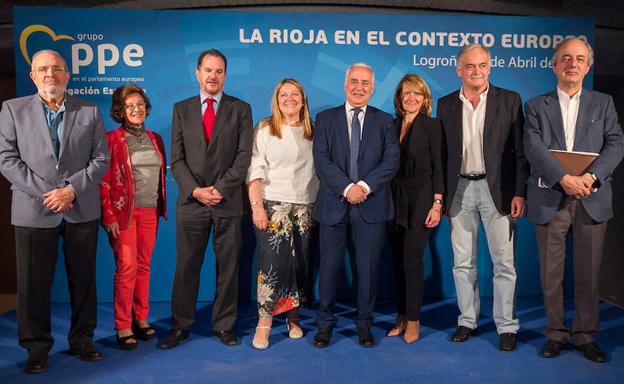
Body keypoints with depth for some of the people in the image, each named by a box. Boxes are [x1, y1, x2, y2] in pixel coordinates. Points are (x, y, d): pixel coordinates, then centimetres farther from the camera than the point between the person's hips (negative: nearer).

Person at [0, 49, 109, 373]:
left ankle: (82, 339, 25)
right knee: (34, 282, 6)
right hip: (34, 210, -1)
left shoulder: (90, 112, 6)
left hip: (82, 210, 1)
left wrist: (72, 189, -10)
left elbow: (101, 159, 2)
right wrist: (44, 192, -11)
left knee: (83, 279, 10)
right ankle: (37, 346, 21)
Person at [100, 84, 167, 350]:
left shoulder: (155, 139, 12)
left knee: (144, 266, 9)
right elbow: (103, 181, -6)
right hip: (124, 211, -4)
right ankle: (123, 327, 6)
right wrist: (109, 217, -11)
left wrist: (162, 207, 11)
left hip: (150, 211, 4)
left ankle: (141, 319, 21)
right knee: (126, 268, -6)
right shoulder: (112, 140, -3)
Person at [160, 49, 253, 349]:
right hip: (191, 201, 1)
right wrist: (195, 190, -8)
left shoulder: (240, 109, 6)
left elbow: (244, 156, -3)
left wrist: (220, 188, -12)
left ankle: (224, 325, 19)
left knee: (228, 267, 6)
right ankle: (181, 325, 20)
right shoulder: (182, 109, 10)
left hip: (228, 201, -1)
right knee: (186, 267, 6)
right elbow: (177, 159, 5)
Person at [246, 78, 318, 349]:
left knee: (300, 264, 4)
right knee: (272, 262, -8)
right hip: (273, 205, -3)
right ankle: (264, 323, 2)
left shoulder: (313, 132, 12)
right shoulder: (265, 129, 3)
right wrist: (256, 206, -11)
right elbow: (255, 170, -2)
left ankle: (293, 317, 19)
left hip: (306, 207, 3)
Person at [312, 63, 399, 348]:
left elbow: (392, 161, -1)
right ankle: (325, 323, 21)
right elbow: (321, 160, -4)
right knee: (329, 267, 6)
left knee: (368, 268, 6)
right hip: (334, 205, 0)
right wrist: (346, 188, -15)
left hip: (371, 205, 1)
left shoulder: (384, 121, 11)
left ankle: (364, 324, 23)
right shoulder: (325, 119, 8)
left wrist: (365, 185, -15)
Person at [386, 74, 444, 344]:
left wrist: (437, 204, -11)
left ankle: (413, 320, 8)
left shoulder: (432, 125, -2)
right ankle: (401, 316, 18)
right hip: (395, 199, 4)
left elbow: (438, 167, -5)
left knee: (412, 260, -5)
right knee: (398, 260, 7)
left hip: (421, 198, -4)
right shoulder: (392, 125, 10)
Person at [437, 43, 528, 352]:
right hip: (460, 190, 2)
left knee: (504, 262, 2)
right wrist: (439, 195, 3)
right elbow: (441, 153, 7)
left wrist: (519, 193, -8)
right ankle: (467, 321, 23)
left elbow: (520, 150, -1)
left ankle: (507, 326, 15)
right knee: (463, 263, 10)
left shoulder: (509, 101, 2)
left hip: (497, 189, -2)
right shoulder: (446, 105, 8)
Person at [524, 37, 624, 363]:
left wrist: (591, 176, -17)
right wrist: (564, 179, -20)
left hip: (592, 199, 1)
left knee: (588, 273, 6)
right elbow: (533, 147, -7)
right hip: (549, 199, -1)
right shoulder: (536, 106, 7)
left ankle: (585, 335, 20)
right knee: (551, 273, 5)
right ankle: (556, 333, 18)